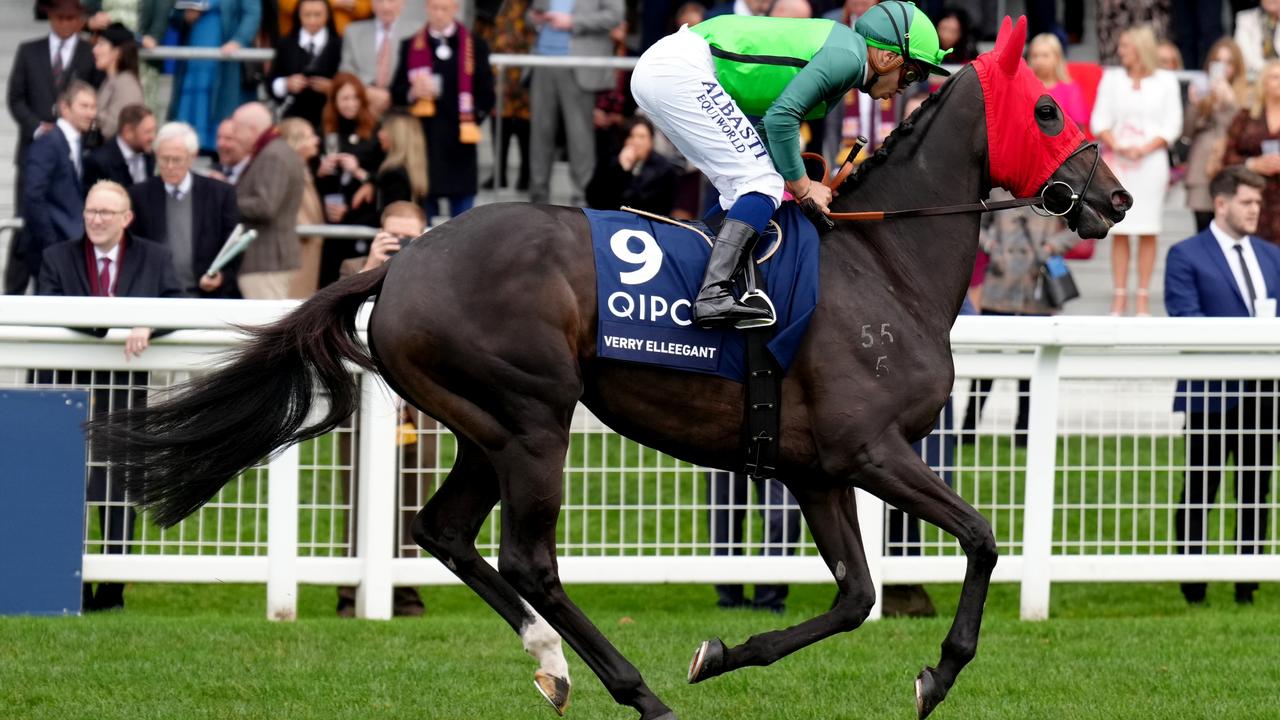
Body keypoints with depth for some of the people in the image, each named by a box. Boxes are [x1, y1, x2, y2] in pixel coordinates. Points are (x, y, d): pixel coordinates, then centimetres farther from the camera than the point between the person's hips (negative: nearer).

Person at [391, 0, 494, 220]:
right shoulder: (410, 47, 8)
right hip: (422, 142, 1)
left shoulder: (475, 46, 6)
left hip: (459, 143, -1)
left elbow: (486, 95, 7)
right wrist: (412, 93, -13)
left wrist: (473, 119, -6)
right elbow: (396, 94, 7)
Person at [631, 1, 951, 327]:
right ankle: (713, 296, -26)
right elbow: (781, 117, -16)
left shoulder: (835, 42, 22)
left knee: (741, 188, 15)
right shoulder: (848, 55, -8)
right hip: (682, 70, -10)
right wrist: (802, 186, -4)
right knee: (762, 184, -12)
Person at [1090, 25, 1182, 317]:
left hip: (1151, 161, -1)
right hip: (1116, 161, 1)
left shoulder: (1165, 81, 5)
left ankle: (1143, 294, 1)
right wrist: (1118, 147, -10)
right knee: (1119, 230, -2)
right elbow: (1099, 121, 7)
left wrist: (1145, 149, -11)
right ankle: (1119, 295, 1)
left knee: (1148, 231, -2)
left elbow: (1172, 126, 2)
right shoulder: (1112, 78, 11)